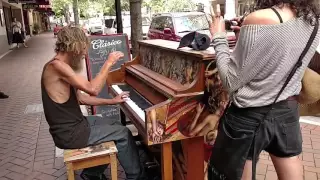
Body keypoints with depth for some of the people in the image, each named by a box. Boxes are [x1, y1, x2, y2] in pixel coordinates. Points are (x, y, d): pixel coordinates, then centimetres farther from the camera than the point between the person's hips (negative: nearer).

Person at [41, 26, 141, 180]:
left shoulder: (62, 66, 9)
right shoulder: (56, 65, -23)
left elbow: (81, 98, 12)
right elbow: (92, 89, -29)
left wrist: (112, 101, 8)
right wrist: (109, 63, -19)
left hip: (71, 125, 10)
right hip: (70, 134, -10)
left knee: (114, 126, 23)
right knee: (123, 133, 1)